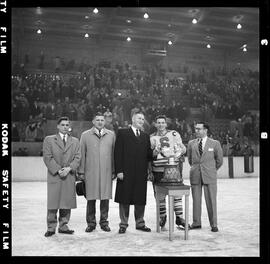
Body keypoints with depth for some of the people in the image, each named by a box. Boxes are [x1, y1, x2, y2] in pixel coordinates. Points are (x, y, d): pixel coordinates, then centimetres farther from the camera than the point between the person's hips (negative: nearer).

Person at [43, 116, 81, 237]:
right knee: (53, 203, -1)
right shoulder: (49, 140, 7)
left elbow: (77, 158, 6)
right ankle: (51, 227, 9)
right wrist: (58, 170, -11)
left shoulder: (75, 141, 14)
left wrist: (68, 168, -10)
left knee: (67, 202, 4)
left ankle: (63, 226, 16)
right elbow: (47, 157, -1)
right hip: (54, 176, -2)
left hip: (69, 176, 2)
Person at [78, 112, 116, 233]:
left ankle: (104, 222, 19)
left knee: (105, 197, 5)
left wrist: (114, 171, 6)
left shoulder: (111, 135, 10)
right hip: (90, 172, -1)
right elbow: (82, 154, 5)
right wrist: (81, 171, 1)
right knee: (91, 198, 3)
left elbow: (113, 153, 9)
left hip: (106, 172, 1)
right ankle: (91, 223, 17)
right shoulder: (85, 135, 7)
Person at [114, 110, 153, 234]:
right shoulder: (122, 133, 3)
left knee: (140, 200, 9)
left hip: (141, 174, 4)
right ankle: (123, 224, 18)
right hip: (126, 173, -4)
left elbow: (148, 155, 14)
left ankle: (140, 223, 24)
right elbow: (118, 153, -5)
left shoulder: (146, 136, 17)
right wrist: (119, 170, -12)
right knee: (124, 200, 4)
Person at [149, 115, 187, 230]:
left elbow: (182, 148, 3)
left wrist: (177, 154, -18)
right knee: (160, 195, 4)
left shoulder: (174, 134, 7)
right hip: (158, 170, 1)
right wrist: (155, 151, -11)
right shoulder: (151, 137, 11)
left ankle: (179, 217, 11)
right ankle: (162, 217, 20)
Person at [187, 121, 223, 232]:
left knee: (211, 200, 1)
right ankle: (196, 223, 17)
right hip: (195, 176, 2)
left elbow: (219, 160, 11)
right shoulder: (191, 143, 9)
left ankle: (214, 224, 11)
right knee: (196, 199, 6)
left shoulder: (215, 143, 1)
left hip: (209, 175, -2)